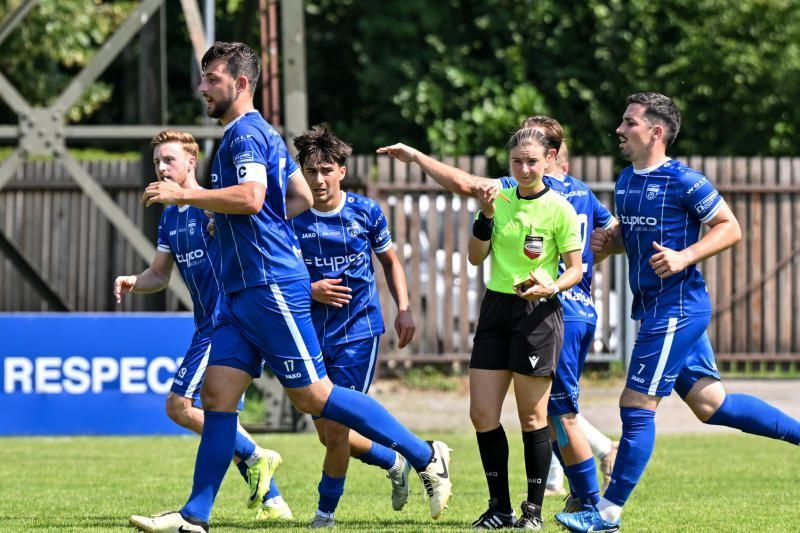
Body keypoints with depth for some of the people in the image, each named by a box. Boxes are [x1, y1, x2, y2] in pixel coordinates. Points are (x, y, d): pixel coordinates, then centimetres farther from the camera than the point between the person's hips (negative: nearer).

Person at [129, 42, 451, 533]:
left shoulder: (246, 134, -11)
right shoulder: (264, 134, 19)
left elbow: (251, 197, -26)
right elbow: (302, 198, 26)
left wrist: (184, 195, -20)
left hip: (270, 286, -10)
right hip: (243, 290, 10)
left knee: (312, 394, -7)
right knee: (217, 394, 3)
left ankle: (426, 456, -1)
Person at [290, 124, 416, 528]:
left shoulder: (366, 212, -2)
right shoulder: (292, 218, -3)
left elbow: (391, 261, 14)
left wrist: (404, 309, 4)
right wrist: (310, 291, -18)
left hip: (357, 331, -2)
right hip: (311, 332, 2)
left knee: (336, 429, -9)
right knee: (328, 433, 6)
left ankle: (325, 513, 8)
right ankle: (396, 464, 33)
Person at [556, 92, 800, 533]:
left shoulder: (683, 181, -13)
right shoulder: (625, 182, 13)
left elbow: (729, 228, -12)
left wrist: (684, 257, -23)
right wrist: (608, 241, 4)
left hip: (677, 309, -9)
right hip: (654, 310, 9)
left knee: (637, 406, -7)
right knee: (710, 404, 11)